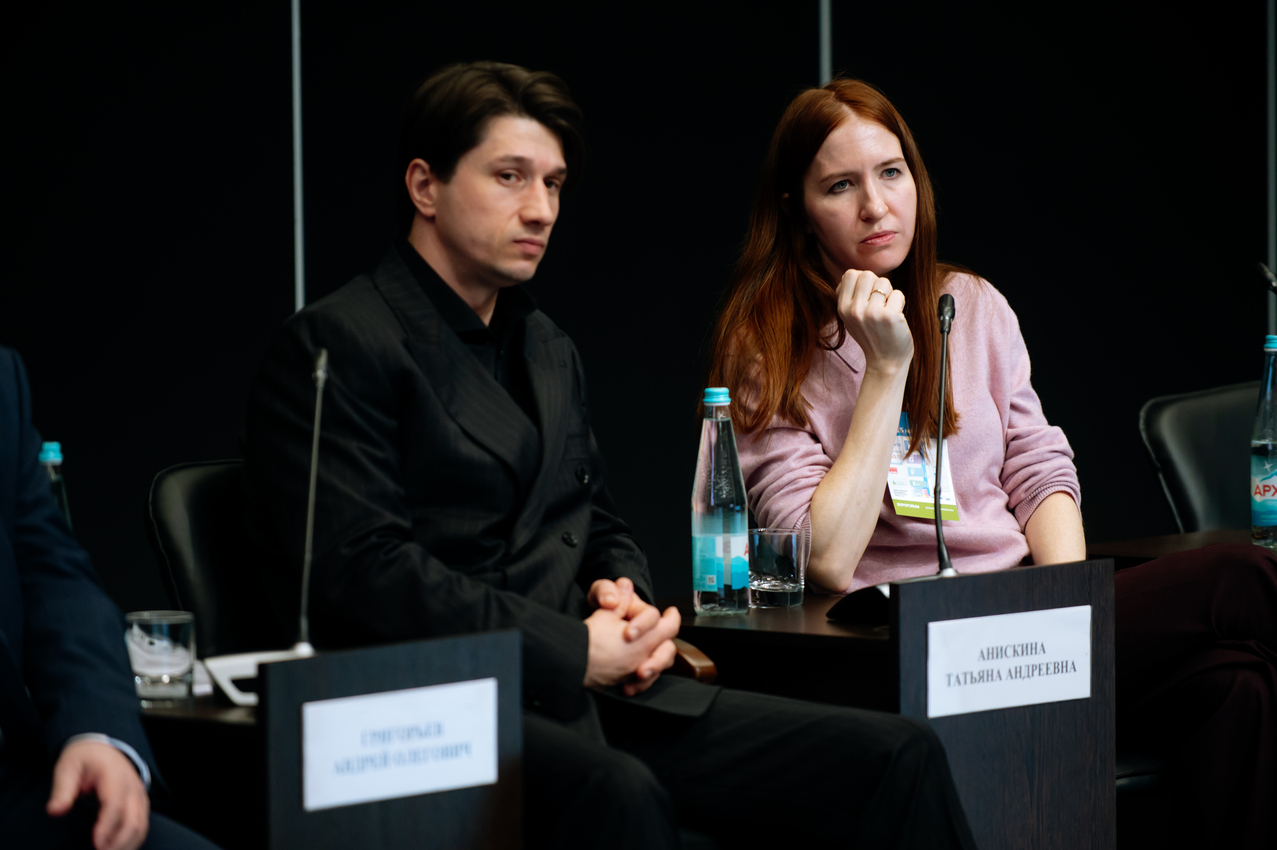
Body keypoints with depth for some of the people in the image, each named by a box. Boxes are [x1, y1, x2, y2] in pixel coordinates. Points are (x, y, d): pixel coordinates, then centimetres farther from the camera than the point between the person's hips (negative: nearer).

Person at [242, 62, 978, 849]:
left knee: (901, 757, -10)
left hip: (588, 692, 8)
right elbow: (363, 571, -14)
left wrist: (627, 599, 4)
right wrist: (575, 650, -15)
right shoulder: (334, 346, -3)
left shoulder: (550, 350, 24)